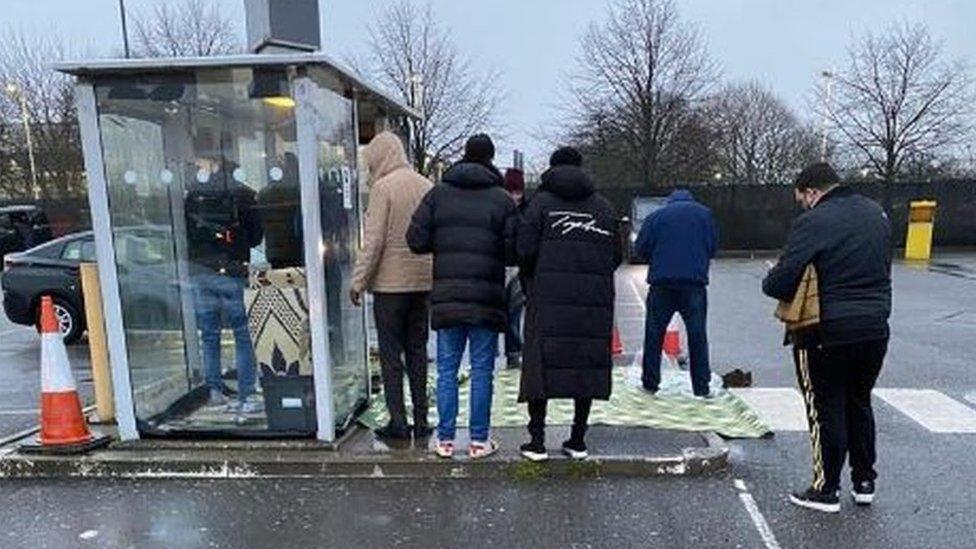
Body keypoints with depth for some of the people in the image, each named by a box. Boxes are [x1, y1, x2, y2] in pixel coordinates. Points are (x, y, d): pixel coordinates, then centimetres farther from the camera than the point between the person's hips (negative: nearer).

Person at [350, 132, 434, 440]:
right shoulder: (426, 186, 8)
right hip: (423, 280, 6)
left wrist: (358, 281, -8)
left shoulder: (383, 187, -10)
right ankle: (421, 420, 18)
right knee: (417, 350, 13)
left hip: (390, 281, -6)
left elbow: (373, 241, -14)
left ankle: (397, 421, 7)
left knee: (391, 353, 4)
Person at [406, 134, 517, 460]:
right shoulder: (501, 199, -1)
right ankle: (479, 440, 14)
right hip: (486, 298, -1)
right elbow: (513, 252, -6)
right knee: (482, 371, 7)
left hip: (446, 295, 2)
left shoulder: (438, 194, 3)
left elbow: (416, 240, -3)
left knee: (447, 370, 10)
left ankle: (445, 439, 15)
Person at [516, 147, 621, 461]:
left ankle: (537, 441, 5)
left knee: (542, 364, 3)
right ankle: (578, 440, 16)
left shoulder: (542, 202, 2)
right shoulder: (604, 207, 13)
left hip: (549, 297, -3)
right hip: (594, 301, 3)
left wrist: (531, 280, 10)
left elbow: (525, 250, -7)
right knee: (588, 366, 9)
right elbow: (616, 256, 9)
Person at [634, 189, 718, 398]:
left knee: (654, 334, 8)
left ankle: (650, 383, 12)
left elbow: (640, 247, 4)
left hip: (662, 281, 0)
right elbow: (713, 246, 13)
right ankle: (701, 387, 6)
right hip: (695, 281, 1)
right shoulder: (705, 214, 12)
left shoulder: (656, 216, 8)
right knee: (698, 335, 5)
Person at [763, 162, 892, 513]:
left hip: (827, 333, -7)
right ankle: (864, 482, 31)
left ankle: (826, 490, 16)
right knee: (859, 405, 21)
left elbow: (780, 282, -21)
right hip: (875, 329, 7)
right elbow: (883, 269, 18)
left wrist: (770, 281, 0)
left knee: (826, 410, 5)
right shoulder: (877, 214, 9)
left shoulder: (814, 222, -16)